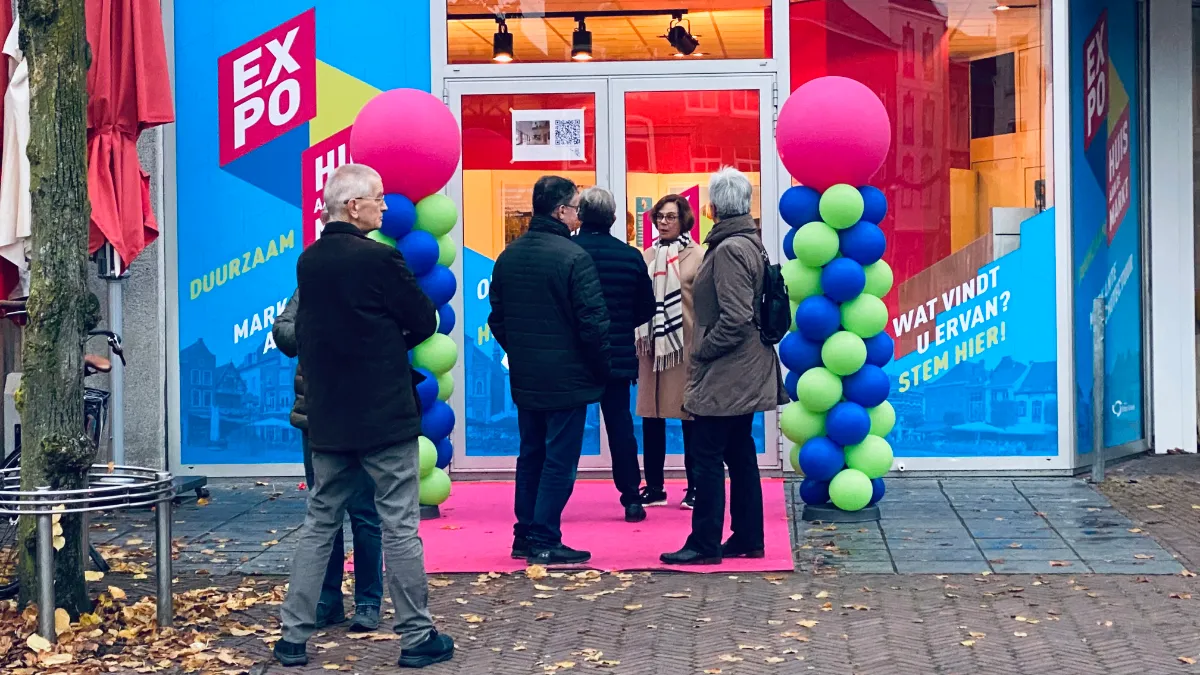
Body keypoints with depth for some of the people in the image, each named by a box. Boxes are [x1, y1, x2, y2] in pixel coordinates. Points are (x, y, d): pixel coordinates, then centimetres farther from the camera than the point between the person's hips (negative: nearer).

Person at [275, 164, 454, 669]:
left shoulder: (307, 261, 5)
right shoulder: (380, 259, -16)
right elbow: (425, 323, -8)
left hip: (327, 415, 6)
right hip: (385, 414, -6)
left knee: (319, 523, 13)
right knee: (400, 527, 2)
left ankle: (294, 636, 14)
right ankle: (416, 637, 9)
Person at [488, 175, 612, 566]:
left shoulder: (508, 256, 6)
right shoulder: (573, 257, -16)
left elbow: (496, 318, 12)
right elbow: (593, 322, -16)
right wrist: (602, 369, -3)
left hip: (524, 377, 7)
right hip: (566, 378, -7)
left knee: (530, 456, 16)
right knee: (560, 460, -1)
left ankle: (525, 536, 20)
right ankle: (544, 541, 0)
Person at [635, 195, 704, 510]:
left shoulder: (698, 256, -4)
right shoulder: (648, 256, 9)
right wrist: (637, 341, 11)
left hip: (686, 347, -4)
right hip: (651, 346, 4)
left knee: (690, 416, 3)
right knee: (650, 415, 6)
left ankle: (695, 487, 12)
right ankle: (654, 487, 15)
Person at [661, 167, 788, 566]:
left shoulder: (729, 249, -18)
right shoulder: (752, 243, 13)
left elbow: (735, 318, -25)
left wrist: (702, 352, -13)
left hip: (724, 377, -10)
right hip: (745, 375, 10)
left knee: (707, 459, -4)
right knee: (740, 455, 14)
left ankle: (704, 545, 0)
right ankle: (747, 538, 20)